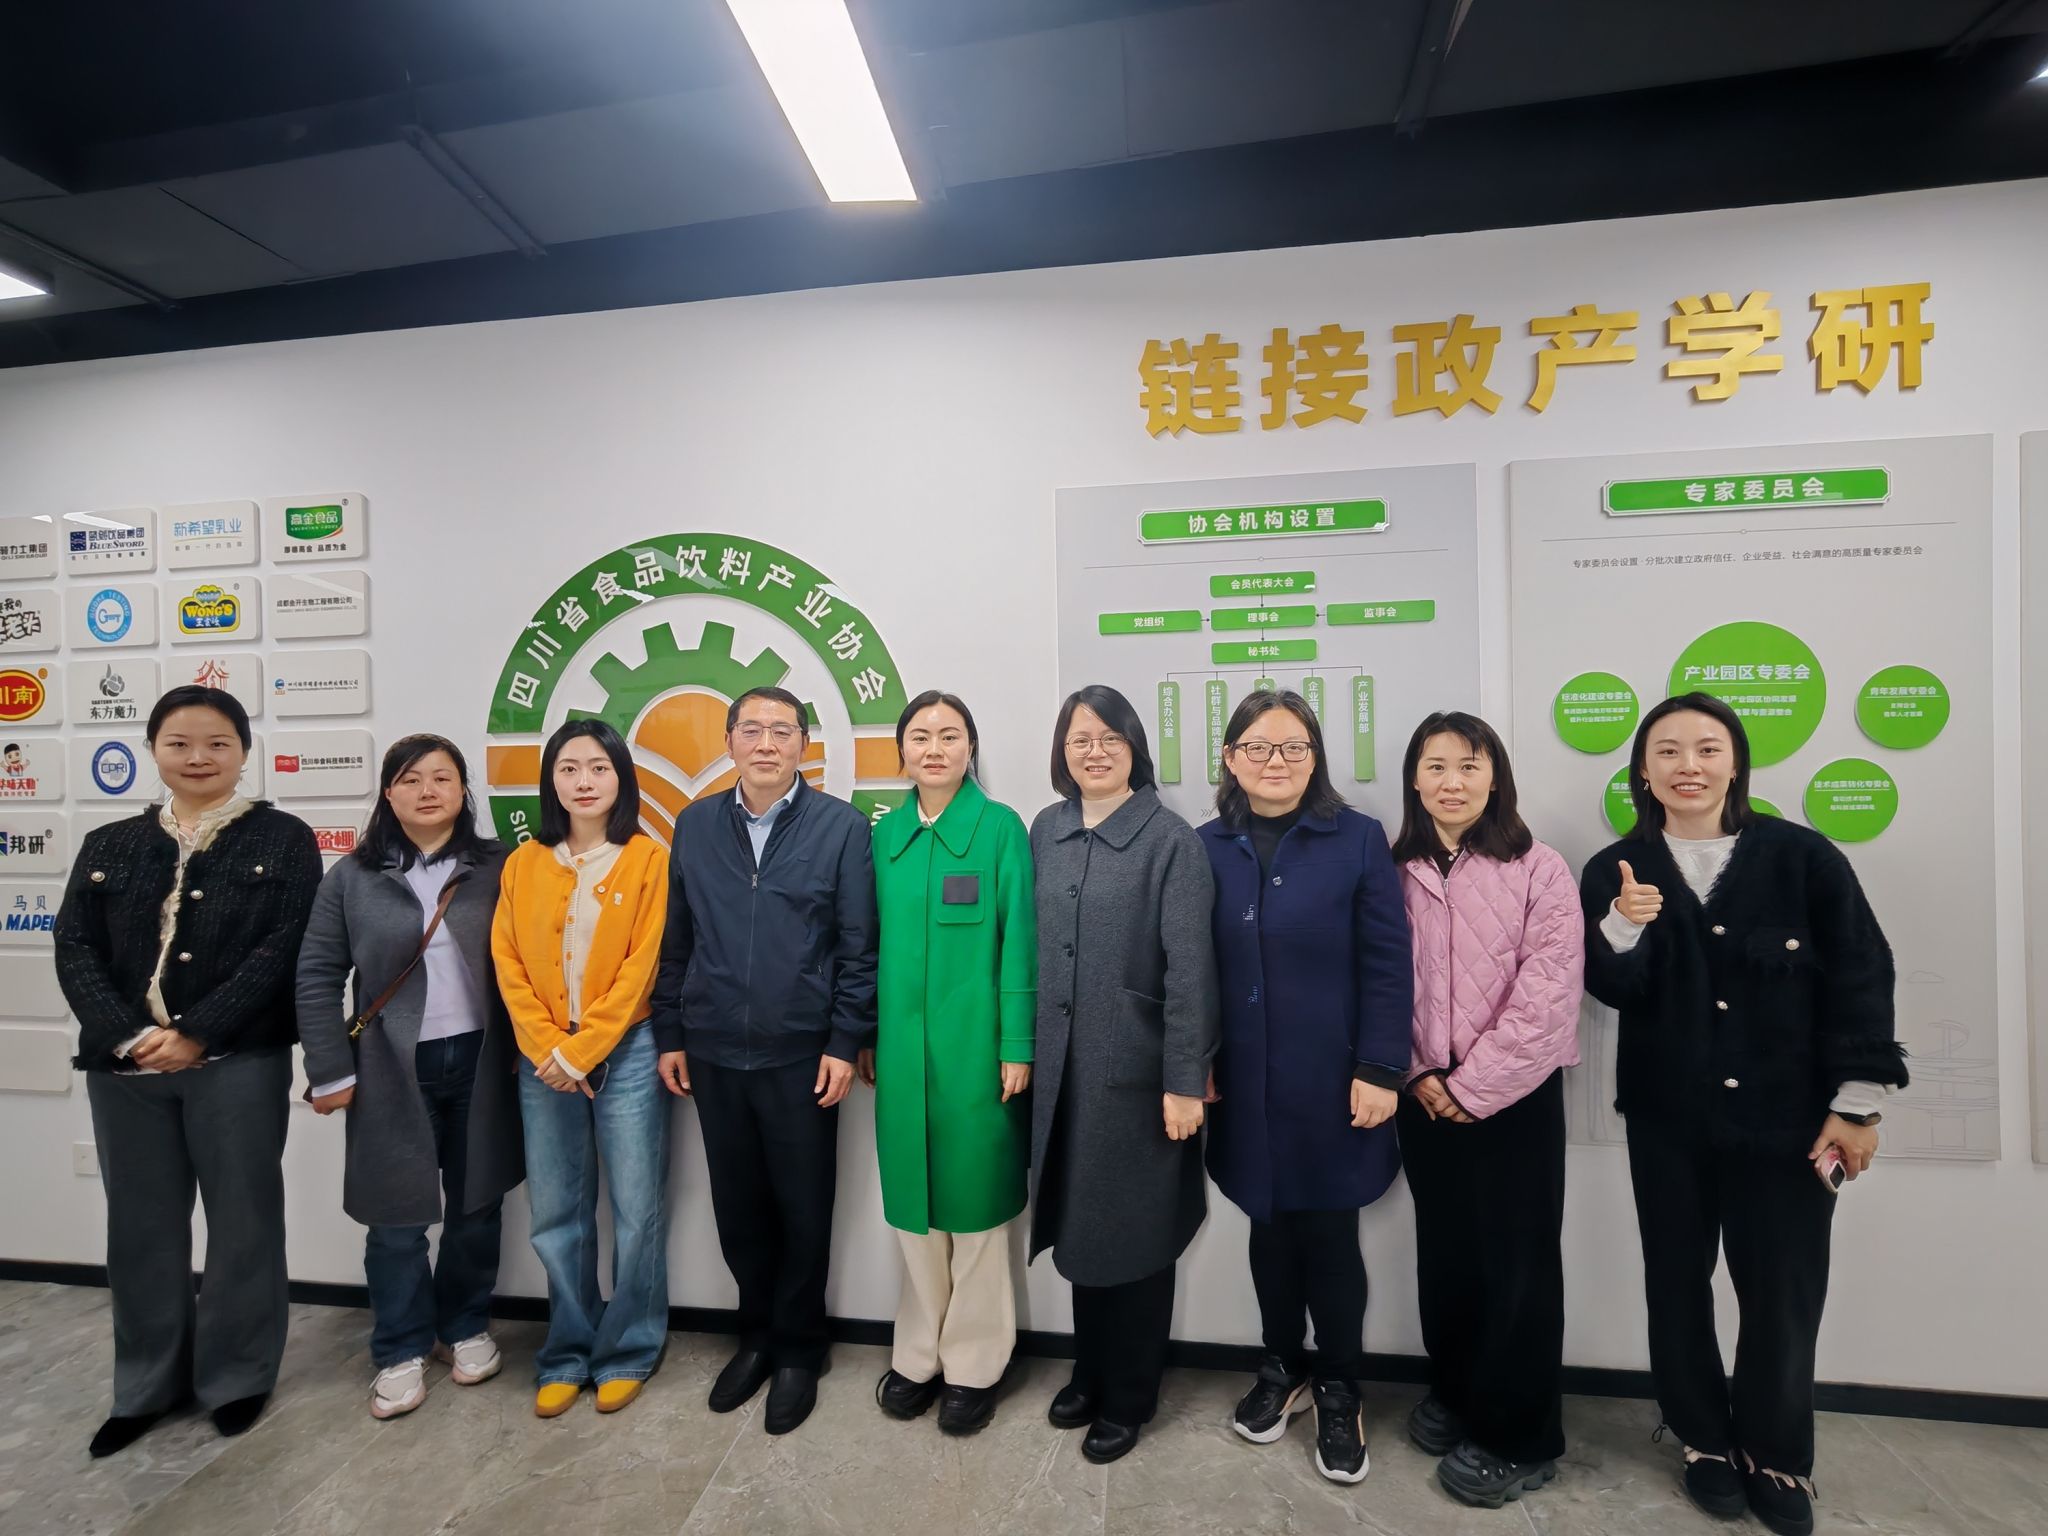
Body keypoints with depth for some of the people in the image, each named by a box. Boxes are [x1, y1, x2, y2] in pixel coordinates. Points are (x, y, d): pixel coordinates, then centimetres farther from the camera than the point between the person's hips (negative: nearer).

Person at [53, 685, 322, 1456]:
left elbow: (283, 951, -10)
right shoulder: (108, 845, 11)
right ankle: (146, 1385, 33)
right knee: (141, 1226, 15)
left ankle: (237, 1376, 24)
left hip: (238, 1063, -3)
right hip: (124, 1068, 4)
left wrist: (196, 1035, -15)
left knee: (242, 1220, 6)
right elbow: (75, 949, 3)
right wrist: (127, 1036, -12)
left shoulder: (282, 840, -2)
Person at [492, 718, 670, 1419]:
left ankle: (627, 1353, 26)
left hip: (625, 1054, -3)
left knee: (636, 1211, 5)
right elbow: (509, 963, 2)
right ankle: (567, 1355, 32)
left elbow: (642, 966, -9)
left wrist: (580, 1051, -12)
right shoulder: (523, 863, 6)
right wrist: (547, 1051, -8)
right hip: (543, 1062, 3)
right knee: (556, 1216, 12)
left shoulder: (647, 859, -5)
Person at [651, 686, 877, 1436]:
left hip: (801, 1056, -3)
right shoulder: (695, 824, 4)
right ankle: (757, 1335, 41)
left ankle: (797, 1350, 34)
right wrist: (670, 1034, 7)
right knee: (737, 1210, 17)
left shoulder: (841, 826, -8)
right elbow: (676, 940, 7)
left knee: (803, 1212, 11)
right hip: (714, 1055, 3)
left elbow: (858, 948, -8)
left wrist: (844, 1043, -10)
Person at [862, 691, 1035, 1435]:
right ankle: (919, 1354, 37)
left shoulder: (1001, 828, -8)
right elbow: (877, 943, 9)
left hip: (975, 1046, -4)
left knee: (975, 1202, 11)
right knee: (914, 1202, 16)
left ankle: (973, 1365, 32)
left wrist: (1017, 1047, -11)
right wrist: (867, 1037, 9)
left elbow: (1018, 944, -9)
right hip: (903, 1047, 4)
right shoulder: (886, 835, 5)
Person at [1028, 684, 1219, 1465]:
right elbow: (1033, 945, 6)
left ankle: (1128, 1396, 35)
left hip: (1136, 1067, -4)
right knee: (1079, 1223, 19)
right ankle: (1090, 1370, 43)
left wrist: (1185, 1080, -15)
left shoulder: (1171, 838, -12)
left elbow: (1190, 966, -14)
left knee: (1134, 1231, 12)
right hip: (1062, 1063, 5)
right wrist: (1024, 1045, 7)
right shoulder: (1046, 831, 3)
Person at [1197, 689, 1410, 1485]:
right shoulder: (1207, 847, -1)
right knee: (1270, 1229, 17)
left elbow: (1386, 965, -7)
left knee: (1329, 1235, 11)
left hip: (1330, 1083, -2)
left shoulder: (1358, 839, -7)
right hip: (1246, 1085, 2)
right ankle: (1282, 1368, 41)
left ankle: (1339, 1392, 36)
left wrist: (1379, 1071, -10)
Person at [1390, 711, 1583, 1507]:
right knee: (1443, 1251, 17)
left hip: (1514, 1098, -3)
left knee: (1516, 1262, 8)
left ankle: (1518, 1438, 29)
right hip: (1424, 1097, 3)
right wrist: (1419, 1076, -6)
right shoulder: (1396, 874, 1)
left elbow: (1546, 998, -14)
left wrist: (1471, 1087, -14)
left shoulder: (1540, 872, -9)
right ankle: (1454, 1394, 39)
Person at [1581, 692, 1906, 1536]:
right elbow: (1613, 989, -8)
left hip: (1788, 1117, 0)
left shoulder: (1802, 856, -4)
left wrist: (1857, 1102, -6)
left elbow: (1861, 976, -3)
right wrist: (1623, 930, -28)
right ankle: (1706, 1442, 35)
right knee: (1678, 1284, 13)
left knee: (1785, 1294, 9)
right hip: (1667, 1119, 1)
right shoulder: (1615, 871, -3)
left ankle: (1776, 1456, 34)